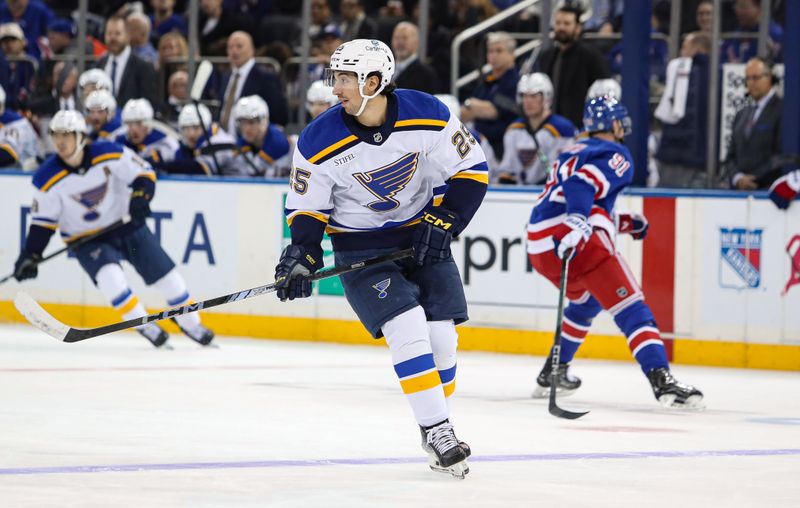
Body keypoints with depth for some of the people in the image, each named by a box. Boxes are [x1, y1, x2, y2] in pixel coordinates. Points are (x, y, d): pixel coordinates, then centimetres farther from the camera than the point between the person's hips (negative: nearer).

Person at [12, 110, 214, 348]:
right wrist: (30, 255, -14)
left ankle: (190, 323, 24)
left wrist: (140, 196, -29)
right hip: (86, 239, -1)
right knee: (109, 275, -27)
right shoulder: (48, 179, -16)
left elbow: (144, 173, -9)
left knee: (165, 273, 2)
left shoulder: (109, 153, -18)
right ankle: (143, 325, -7)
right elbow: (43, 220, -7)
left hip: (126, 224, 1)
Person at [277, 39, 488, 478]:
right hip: (361, 248, -2)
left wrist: (442, 224, -15)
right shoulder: (319, 141, -16)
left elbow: (470, 170, -7)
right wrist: (301, 256, -18)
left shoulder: (428, 116, -17)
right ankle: (435, 430, -10)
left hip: (423, 238, 2)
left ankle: (439, 431, 16)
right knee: (408, 328, -18)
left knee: (441, 336, -3)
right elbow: (307, 207, -5)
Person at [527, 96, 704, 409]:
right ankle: (662, 381, -27)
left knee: (586, 301, 34)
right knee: (630, 308, -11)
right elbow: (582, 184, -19)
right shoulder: (616, 156, 2)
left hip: (539, 244, 9)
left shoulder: (573, 154, 28)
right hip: (580, 243, -9)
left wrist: (622, 223, 35)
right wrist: (578, 222, -33)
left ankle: (553, 373, 37)